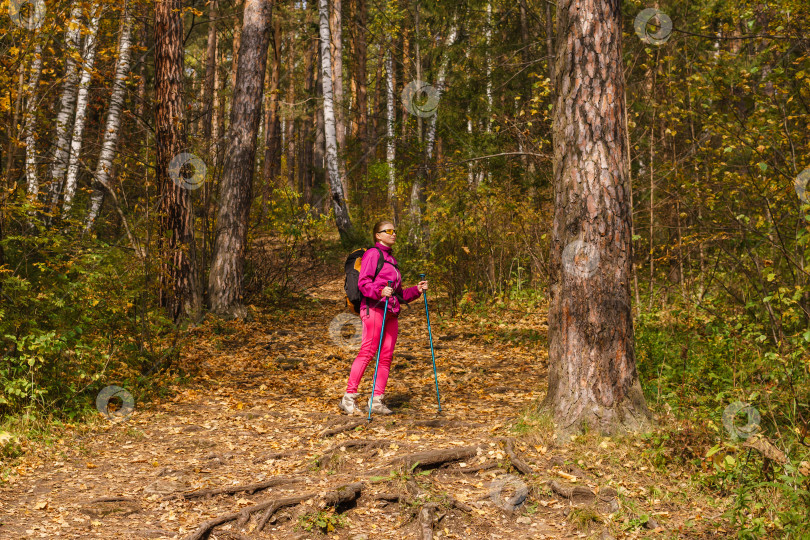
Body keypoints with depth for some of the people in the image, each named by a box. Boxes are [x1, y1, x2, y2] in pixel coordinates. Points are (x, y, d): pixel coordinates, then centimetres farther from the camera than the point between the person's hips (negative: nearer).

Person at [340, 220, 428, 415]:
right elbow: (363, 282, -12)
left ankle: (377, 400, 4)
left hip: (391, 311, 8)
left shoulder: (391, 259, 27)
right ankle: (348, 397, -14)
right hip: (374, 308, -8)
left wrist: (416, 290, 14)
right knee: (368, 351, -14)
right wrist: (380, 291, -28)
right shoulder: (372, 254, 1)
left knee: (386, 356, 2)